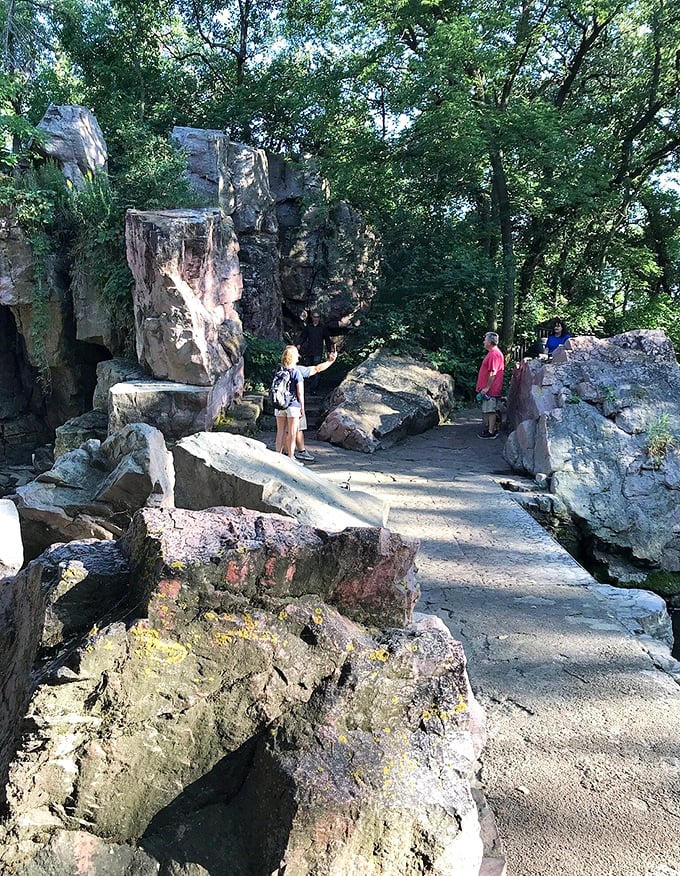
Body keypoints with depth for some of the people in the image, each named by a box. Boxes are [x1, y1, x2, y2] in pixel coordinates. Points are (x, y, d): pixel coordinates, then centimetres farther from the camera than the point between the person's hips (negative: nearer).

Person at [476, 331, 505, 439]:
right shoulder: (494, 352, 16)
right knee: (491, 410, 14)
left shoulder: (494, 354, -18)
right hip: (492, 389, 10)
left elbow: (493, 373, -23)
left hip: (491, 389, -10)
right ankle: (494, 429, 21)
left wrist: (487, 388, -22)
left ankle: (491, 432, 0)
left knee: (491, 410, -5)